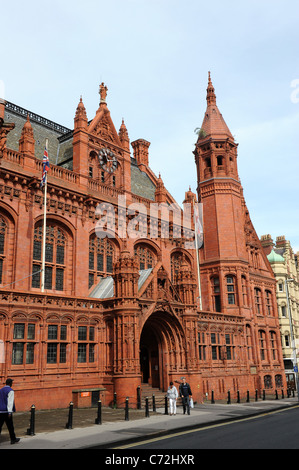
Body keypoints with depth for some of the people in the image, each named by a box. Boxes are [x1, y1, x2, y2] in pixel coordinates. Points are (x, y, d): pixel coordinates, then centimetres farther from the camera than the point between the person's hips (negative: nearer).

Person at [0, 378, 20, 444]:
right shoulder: (10, 391, -10)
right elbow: (10, 402, -17)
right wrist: (10, 412, -19)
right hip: (6, 411, -6)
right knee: (10, 426, 5)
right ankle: (13, 439, 16)